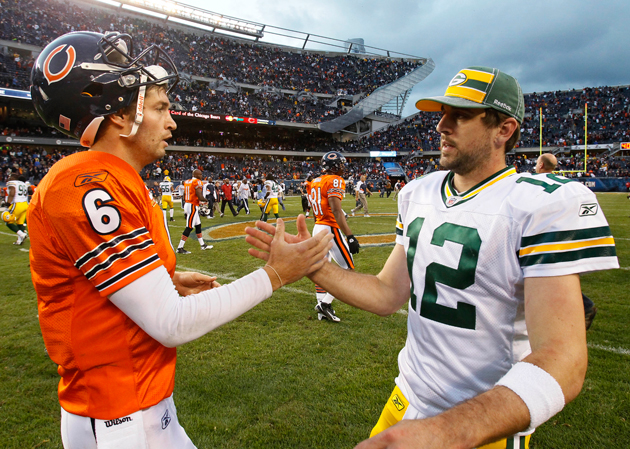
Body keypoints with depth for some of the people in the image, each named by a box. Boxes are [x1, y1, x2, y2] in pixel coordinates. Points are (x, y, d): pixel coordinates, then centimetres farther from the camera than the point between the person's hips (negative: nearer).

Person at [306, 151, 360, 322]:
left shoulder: (314, 182, 14)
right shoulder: (335, 181, -12)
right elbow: (336, 211, -22)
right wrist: (350, 236, -25)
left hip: (318, 228, 9)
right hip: (331, 229, -9)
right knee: (347, 269, 1)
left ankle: (323, 311, 16)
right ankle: (325, 303, -2)